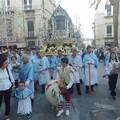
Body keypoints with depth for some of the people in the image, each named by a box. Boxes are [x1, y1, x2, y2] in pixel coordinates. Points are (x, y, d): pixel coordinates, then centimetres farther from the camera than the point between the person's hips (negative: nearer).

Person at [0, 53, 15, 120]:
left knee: (7, 102, 17)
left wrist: (13, 84, 9)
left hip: (8, 88, 3)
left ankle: (7, 115, 39)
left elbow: (11, 76, 8)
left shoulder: (7, 68, -8)